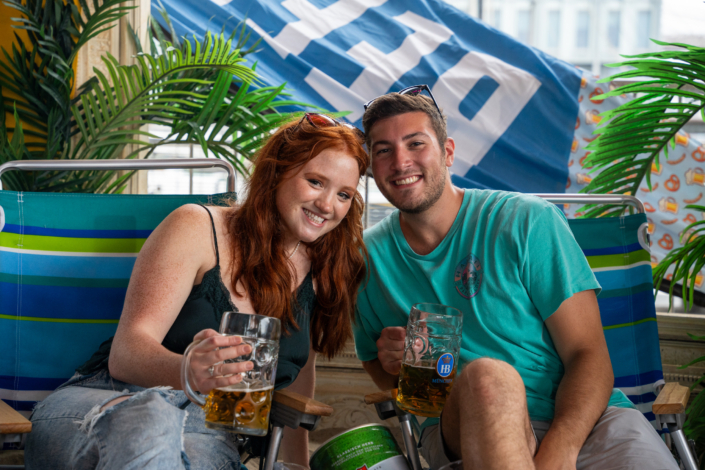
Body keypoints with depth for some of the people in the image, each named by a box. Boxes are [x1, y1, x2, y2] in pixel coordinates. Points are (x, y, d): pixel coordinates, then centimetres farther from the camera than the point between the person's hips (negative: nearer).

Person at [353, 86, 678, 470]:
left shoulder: (527, 221, 0)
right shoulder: (369, 255, 8)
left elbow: (588, 356, -6)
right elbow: (381, 380, 21)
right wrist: (391, 366, -4)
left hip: (577, 421, -2)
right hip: (458, 431, 2)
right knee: (487, 376, -32)